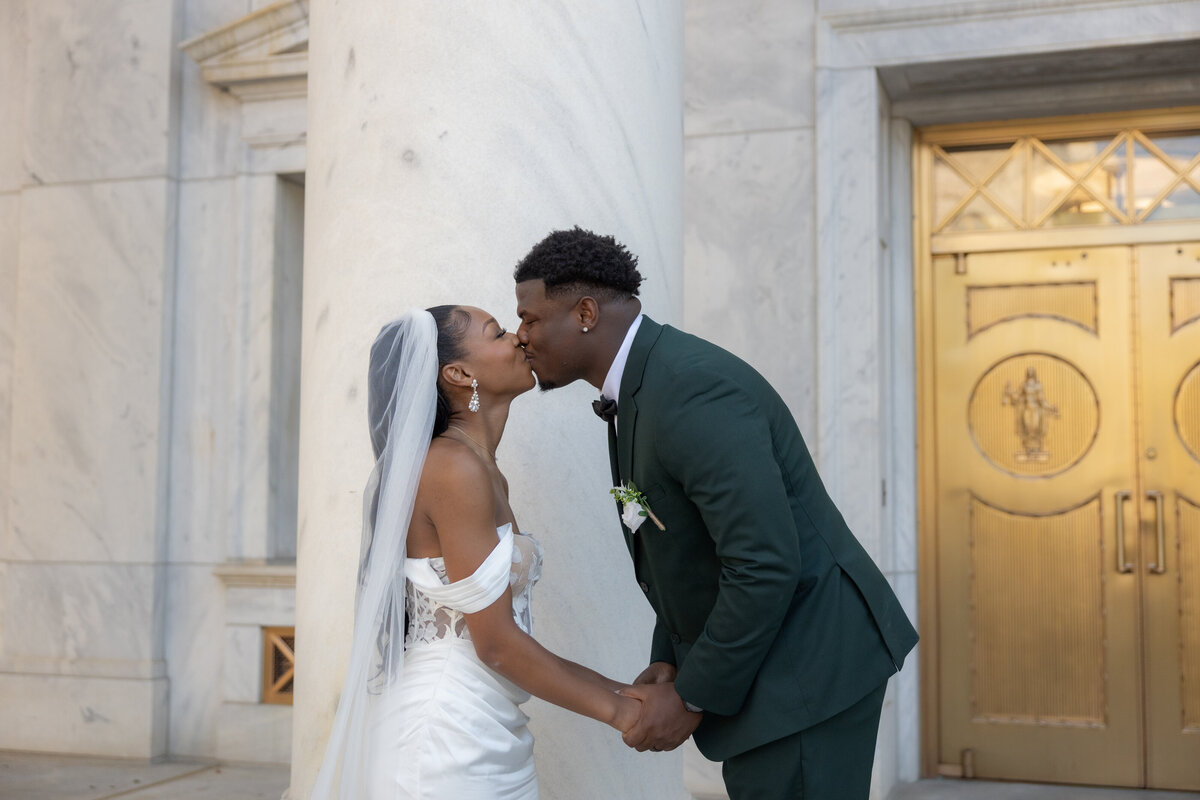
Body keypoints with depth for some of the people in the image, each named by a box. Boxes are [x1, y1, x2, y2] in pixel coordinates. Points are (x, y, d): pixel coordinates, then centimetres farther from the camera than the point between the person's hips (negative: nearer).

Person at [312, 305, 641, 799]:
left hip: (488, 741, 9)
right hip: (444, 743, -8)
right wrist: (616, 710, -11)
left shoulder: (488, 476, 10)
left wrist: (618, 688, 8)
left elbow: (501, 633, 11)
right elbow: (496, 643, -18)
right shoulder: (455, 467, -17)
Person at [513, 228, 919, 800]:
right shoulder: (634, 392, 8)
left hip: (807, 665, -10)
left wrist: (694, 698, -18)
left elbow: (765, 567, -28)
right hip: (753, 662, 10)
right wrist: (668, 661, 4)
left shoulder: (692, 389, -24)